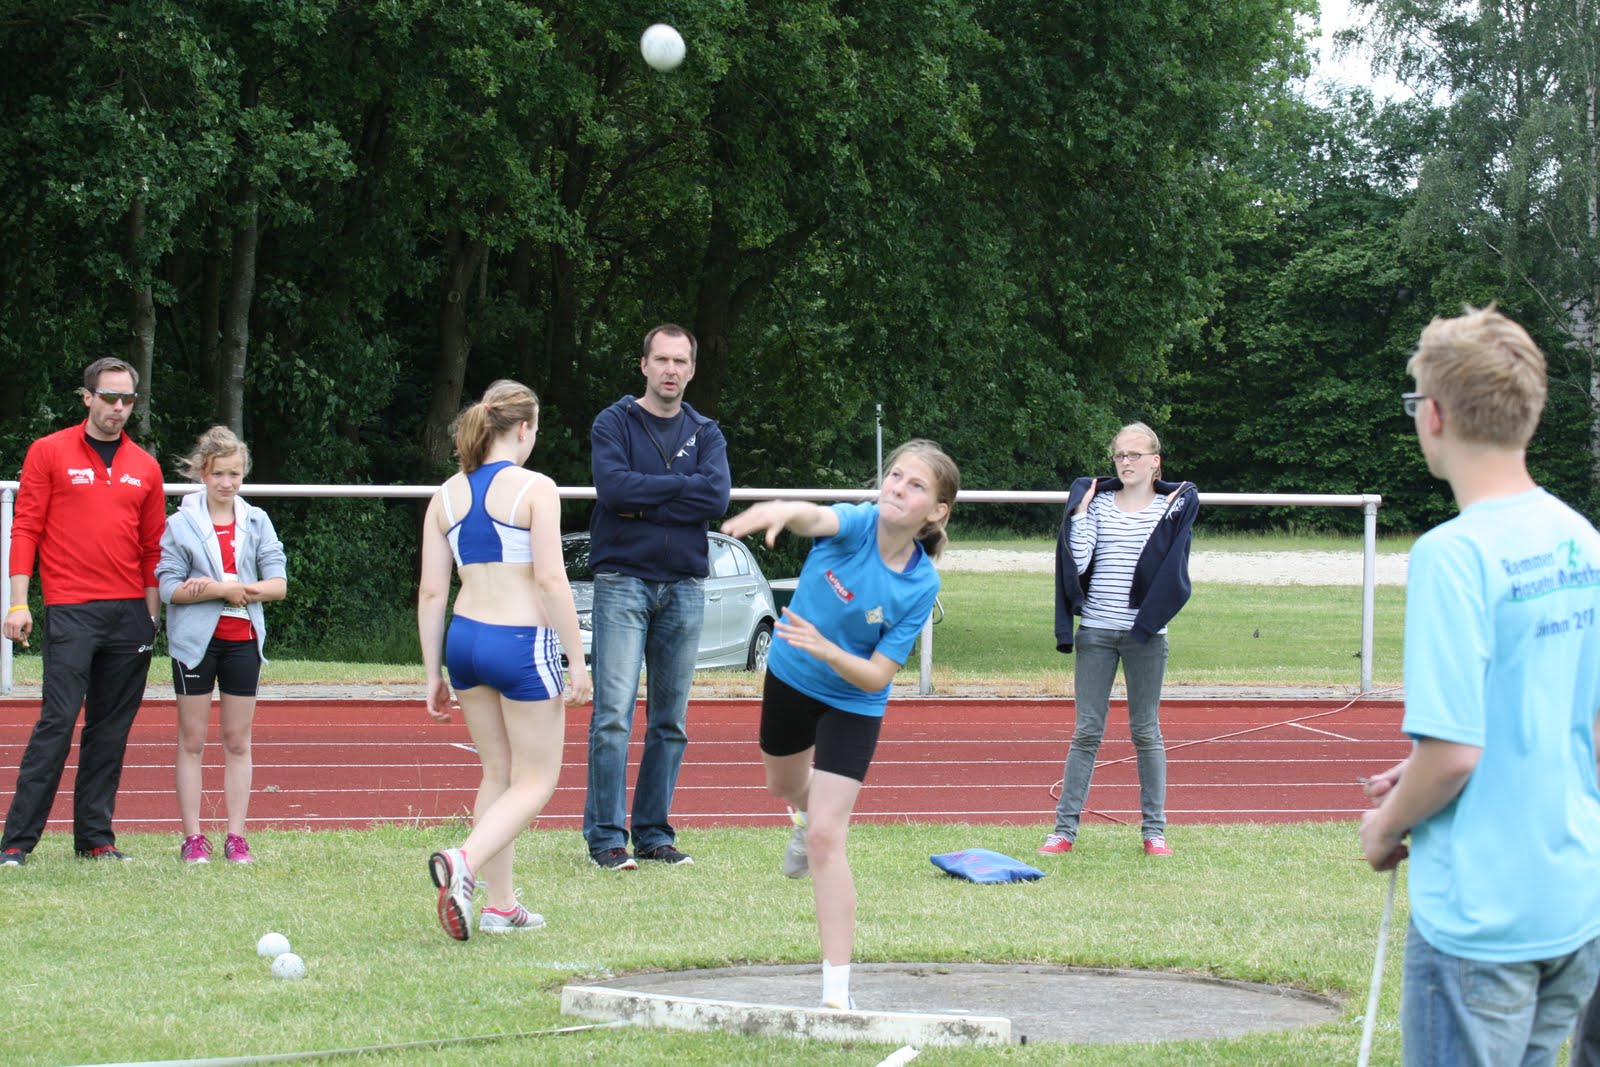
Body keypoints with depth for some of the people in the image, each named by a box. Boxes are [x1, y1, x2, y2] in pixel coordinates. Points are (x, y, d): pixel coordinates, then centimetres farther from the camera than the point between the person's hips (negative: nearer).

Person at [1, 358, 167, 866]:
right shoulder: (49, 452, 2)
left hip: (129, 614, 4)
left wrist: (153, 614, 10)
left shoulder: (144, 467, 12)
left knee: (111, 729, 5)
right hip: (70, 611, -4)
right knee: (57, 720, -10)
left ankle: (95, 837, 11)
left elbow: (153, 547, 15)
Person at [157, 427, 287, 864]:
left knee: (238, 741, 5)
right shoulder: (181, 524, -2)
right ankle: (192, 837, 5)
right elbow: (169, 587, -8)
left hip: (243, 639, 2)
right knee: (192, 740, 2)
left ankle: (237, 837, 9)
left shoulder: (256, 522, 5)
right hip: (196, 641, -2)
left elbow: (278, 583, -1)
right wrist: (224, 590, -16)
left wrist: (227, 588, -14)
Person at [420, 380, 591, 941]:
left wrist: (433, 674, 12)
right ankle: (465, 861, -22)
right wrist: (577, 660, -10)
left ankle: (500, 905, 18)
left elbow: (432, 592, 6)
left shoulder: (447, 495, 6)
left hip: (464, 640, 6)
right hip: (523, 643, -6)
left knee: (497, 774, 18)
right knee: (535, 782, 3)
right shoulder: (534, 489, -9)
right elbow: (551, 580, -14)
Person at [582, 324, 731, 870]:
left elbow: (717, 497, -6)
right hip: (623, 583, -3)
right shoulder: (614, 423, 3)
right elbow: (613, 485, -15)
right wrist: (682, 485, -9)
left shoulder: (705, 433, 11)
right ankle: (607, 837, -7)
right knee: (614, 713, -10)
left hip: (684, 588, 4)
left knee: (670, 722, 5)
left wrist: (642, 505, -10)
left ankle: (655, 833, 11)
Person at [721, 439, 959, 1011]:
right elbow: (816, 518, -51)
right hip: (789, 678, 3)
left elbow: (876, 676, -26)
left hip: (852, 704, -3)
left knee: (825, 839, -14)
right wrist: (780, 511, -75)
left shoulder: (921, 585, -26)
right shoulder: (856, 524, -25)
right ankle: (808, 817, 70)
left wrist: (824, 649, -44)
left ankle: (838, 991, -11)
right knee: (784, 784, 30)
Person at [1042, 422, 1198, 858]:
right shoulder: (1097, 502, 5)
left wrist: (1169, 515, -12)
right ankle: (1065, 828, 4)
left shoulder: (1175, 505, 2)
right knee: (1087, 731, 2)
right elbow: (1079, 562, -5)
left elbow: (1171, 571, -8)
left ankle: (1154, 829, 11)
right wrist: (1080, 514, -9)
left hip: (1145, 634, -1)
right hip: (1095, 631, 1)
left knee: (1146, 731, 5)